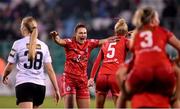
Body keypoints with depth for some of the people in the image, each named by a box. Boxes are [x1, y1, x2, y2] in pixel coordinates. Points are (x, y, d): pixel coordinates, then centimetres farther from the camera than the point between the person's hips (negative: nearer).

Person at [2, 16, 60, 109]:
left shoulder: (18, 44, -1)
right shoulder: (43, 46, 9)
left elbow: (9, 67, 4)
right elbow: (50, 70, 4)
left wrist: (4, 76, 25)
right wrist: (56, 89, 7)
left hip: (24, 84, -5)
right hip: (40, 85, 5)